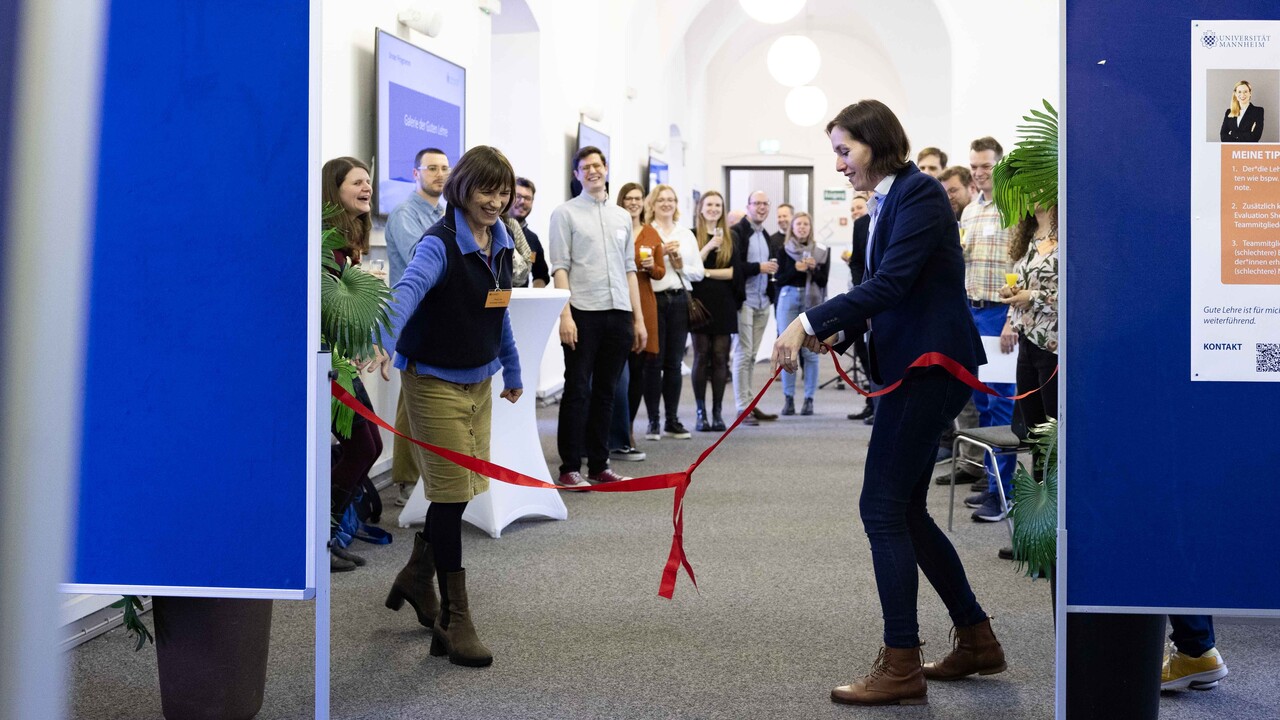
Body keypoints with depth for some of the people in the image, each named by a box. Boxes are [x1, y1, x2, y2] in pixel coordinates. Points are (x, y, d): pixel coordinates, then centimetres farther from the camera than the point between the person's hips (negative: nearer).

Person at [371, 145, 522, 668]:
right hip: (435, 382, -8)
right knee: (451, 495, -7)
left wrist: (511, 370, 26)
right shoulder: (441, 243, -19)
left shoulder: (500, 243, 5)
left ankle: (415, 579, 37)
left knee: (466, 488, 15)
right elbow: (408, 289, -39)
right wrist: (384, 342, -57)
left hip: (479, 380, 8)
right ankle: (454, 624, -1)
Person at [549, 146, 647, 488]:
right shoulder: (565, 213, 1)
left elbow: (629, 269, 17)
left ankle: (599, 465, 15)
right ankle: (569, 469, 1)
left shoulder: (622, 216, 17)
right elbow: (560, 267, -5)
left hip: (618, 312, 5)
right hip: (583, 312, -5)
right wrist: (565, 315, -14)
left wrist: (638, 318, 12)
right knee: (577, 391, -3)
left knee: (604, 392, 9)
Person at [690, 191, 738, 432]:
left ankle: (717, 412, 6)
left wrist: (706, 272, -6)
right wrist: (708, 246, -17)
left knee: (720, 357, 0)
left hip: (723, 304, 2)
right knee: (701, 357, 0)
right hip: (700, 302, -2)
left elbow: (735, 271, 2)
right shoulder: (692, 235, 3)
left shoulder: (730, 238, 10)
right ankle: (701, 412, 4)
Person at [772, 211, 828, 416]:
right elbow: (779, 279, 1)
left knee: (810, 351, -3)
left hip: (812, 301, 0)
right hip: (789, 299, 0)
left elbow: (823, 280, 3)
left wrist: (814, 269, -14)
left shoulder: (820, 252, 7)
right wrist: (795, 269, -14)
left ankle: (809, 399, 3)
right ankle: (788, 398, 4)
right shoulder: (784, 251, 8)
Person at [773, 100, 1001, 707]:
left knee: (883, 508, -8)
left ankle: (901, 667, -1)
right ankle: (976, 640, 24)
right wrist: (834, 334, 1)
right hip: (913, 367, 10)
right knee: (906, 511, 13)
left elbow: (890, 283, -23)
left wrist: (809, 323, -25)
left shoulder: (920, 194, -13)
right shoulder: (886, 203, 15)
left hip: (930, 364, -10)